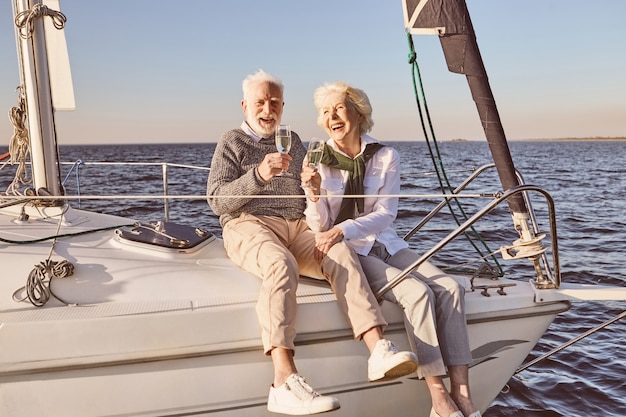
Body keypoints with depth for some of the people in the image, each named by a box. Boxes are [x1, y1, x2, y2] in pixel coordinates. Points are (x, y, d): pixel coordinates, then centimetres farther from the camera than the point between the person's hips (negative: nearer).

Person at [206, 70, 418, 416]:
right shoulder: (232, 142, 10)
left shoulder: (292, 140, 24)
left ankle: (378, 350, -42)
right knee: (281, 266, -37)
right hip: (250, 226, -4)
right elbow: (216, 201, -2)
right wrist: (258, 175, -18)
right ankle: (284, 381, -46)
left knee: (341, 253, -28)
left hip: (298, 226, 4)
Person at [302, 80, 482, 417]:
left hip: (386, 245, 4)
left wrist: (343, 229, -22)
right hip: (348, 253, -3)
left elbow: (385, 215, -6)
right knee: (418, 293, -27)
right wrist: (314, 194, -24)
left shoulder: (386, 157, 3)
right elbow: (319, 228, -4)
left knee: (451, 288, -20)